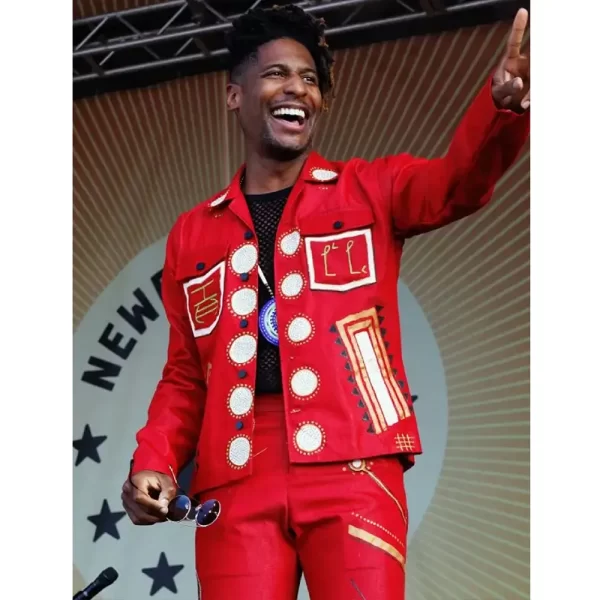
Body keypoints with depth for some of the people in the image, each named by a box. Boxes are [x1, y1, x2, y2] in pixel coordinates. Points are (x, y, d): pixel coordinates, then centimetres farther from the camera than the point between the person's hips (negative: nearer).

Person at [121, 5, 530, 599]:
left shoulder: (368, 190, 12)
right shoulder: (192, 234, 18)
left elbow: (459, 181, -8)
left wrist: (504, 102, -29)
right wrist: (154, 462, 3)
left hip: (352, 467, -2)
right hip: (234, 479, 2)